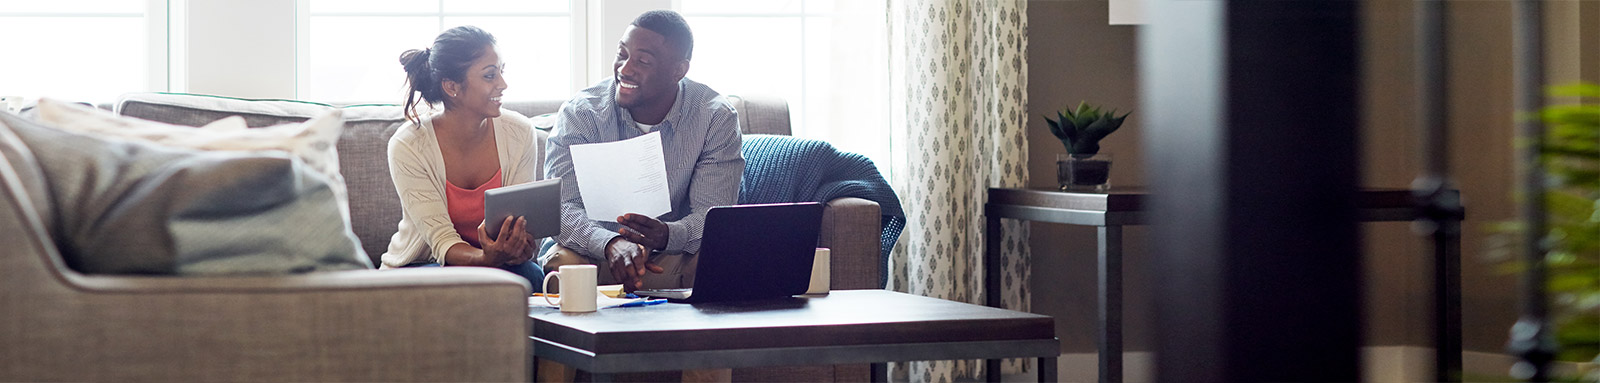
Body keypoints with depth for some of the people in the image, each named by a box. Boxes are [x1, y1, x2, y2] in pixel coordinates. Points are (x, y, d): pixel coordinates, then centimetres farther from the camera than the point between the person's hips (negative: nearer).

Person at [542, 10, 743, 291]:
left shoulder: (717, 118, -6)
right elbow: (562, 207, -17)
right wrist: (610, 244, -40)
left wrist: (669, 235, -38)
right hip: (595, 254, -1)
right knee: (560, 263, -34)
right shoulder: (580, 113, -7)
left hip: (674, 256, 1)